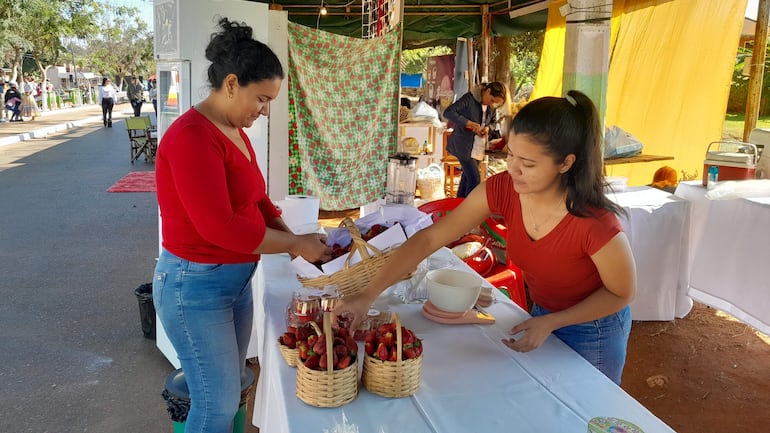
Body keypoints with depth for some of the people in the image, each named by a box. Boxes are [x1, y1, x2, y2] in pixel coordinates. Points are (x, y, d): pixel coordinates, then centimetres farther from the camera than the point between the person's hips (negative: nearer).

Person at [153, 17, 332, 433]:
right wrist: (294, 244, -18)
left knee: (230, 391, 19)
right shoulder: (191, 136, -21)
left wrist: (296, 240, -4)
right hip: (195, 287, -9)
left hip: (237, 280, 9)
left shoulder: (236, 132, 8)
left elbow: (258, 201, 11)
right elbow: (219, 227, -27)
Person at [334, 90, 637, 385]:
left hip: (592, 331, -4)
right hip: (541, 315, 5)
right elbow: (429, 238, -23)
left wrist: (550, 323, -25)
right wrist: (368, 295, -29)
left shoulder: (595, 224, -36)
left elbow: (622, 293, -17)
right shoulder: (501, 189, -23)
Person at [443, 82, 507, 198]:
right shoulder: (470, 98, -18)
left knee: (467, 178, 16)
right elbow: (448, 112, -22)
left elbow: (492, 122, 18)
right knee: (475, 179, -14)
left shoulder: (492, 107, 2)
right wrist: (469, 123, -29)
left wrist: (487, 128, -7)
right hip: (463, 145, -7)